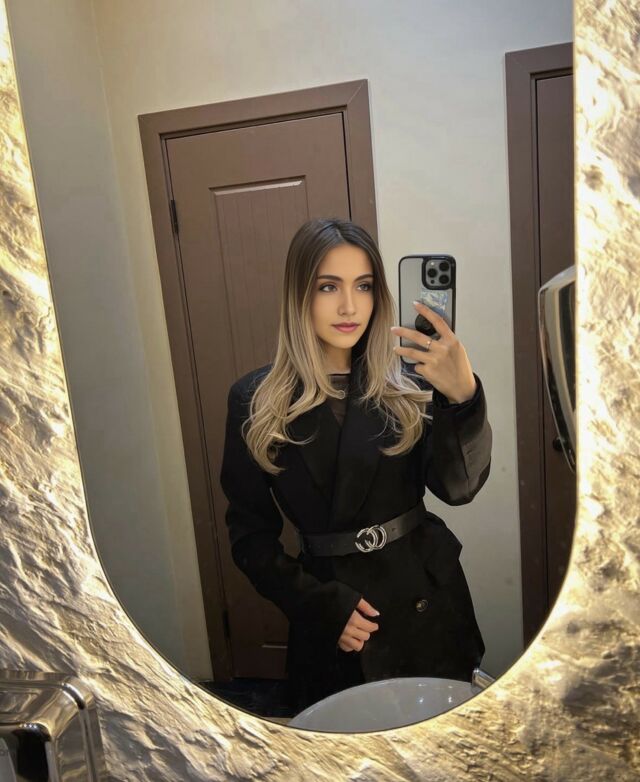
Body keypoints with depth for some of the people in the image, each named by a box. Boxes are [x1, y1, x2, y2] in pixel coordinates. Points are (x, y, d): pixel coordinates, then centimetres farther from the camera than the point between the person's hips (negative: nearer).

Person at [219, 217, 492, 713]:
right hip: (329, 618, -1)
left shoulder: (408, 381, -5)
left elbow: (458, 487, -17)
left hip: (428, 602, 2)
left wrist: (463, 396, -33)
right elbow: (250, 533, -3)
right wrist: (321, 604, -14)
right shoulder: (256, 401, -7)